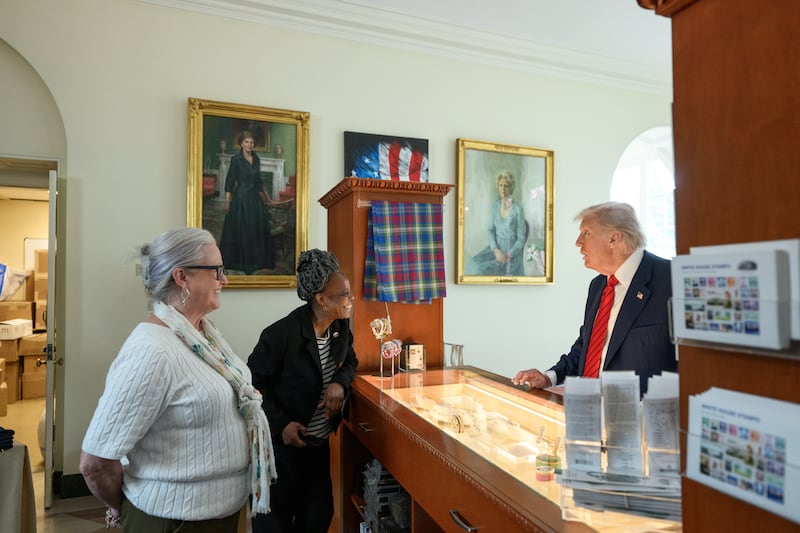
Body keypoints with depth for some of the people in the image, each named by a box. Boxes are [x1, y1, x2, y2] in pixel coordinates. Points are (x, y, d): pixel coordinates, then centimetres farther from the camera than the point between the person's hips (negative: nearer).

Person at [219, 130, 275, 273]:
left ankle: (256, 261, 20)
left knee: (258, 230, 8)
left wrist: (268, 198, 21)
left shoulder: (257, 160, 10)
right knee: (241, 231, 0)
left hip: (255, 198, 6)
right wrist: (227, 202, -13)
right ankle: (239, 261, 11)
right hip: (241, 198, -5)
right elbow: (230, 181, -8)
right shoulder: (236, 159, -6)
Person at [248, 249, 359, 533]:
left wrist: (340, 383, -9)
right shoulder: (282, 334, -25)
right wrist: (281, 424, -20)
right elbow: (252, 384, -15)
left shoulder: (340, 327, -4)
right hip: (279, 444, -6)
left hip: (318, 443, 6)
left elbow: (350, 361, 13)